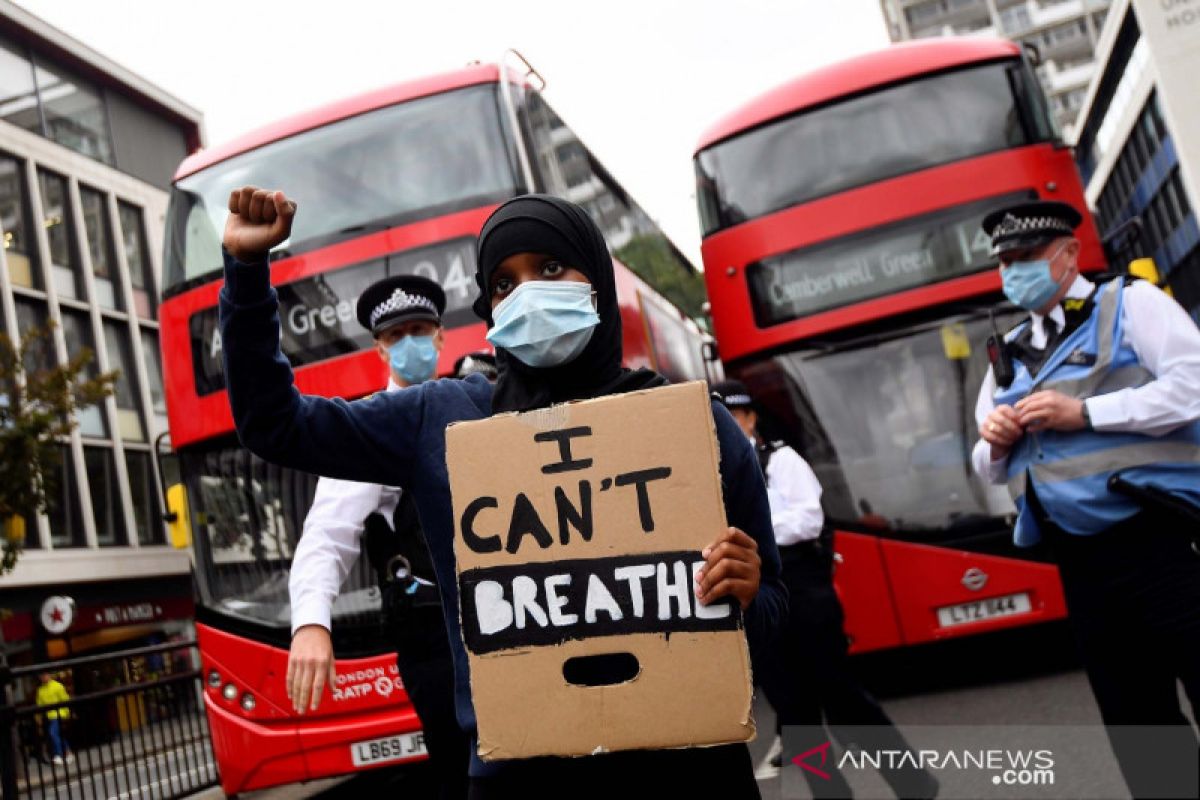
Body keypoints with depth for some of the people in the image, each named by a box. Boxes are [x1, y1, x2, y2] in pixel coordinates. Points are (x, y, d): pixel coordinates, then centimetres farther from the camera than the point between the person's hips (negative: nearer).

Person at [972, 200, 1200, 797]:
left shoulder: (1129, 304, 1)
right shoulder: (1008, 357, 18)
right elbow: (991, 468, 22)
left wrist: (1085, 413, -17)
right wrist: (995, 443, -1)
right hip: (1082, 564, 6)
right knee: (1140, 730, 13)